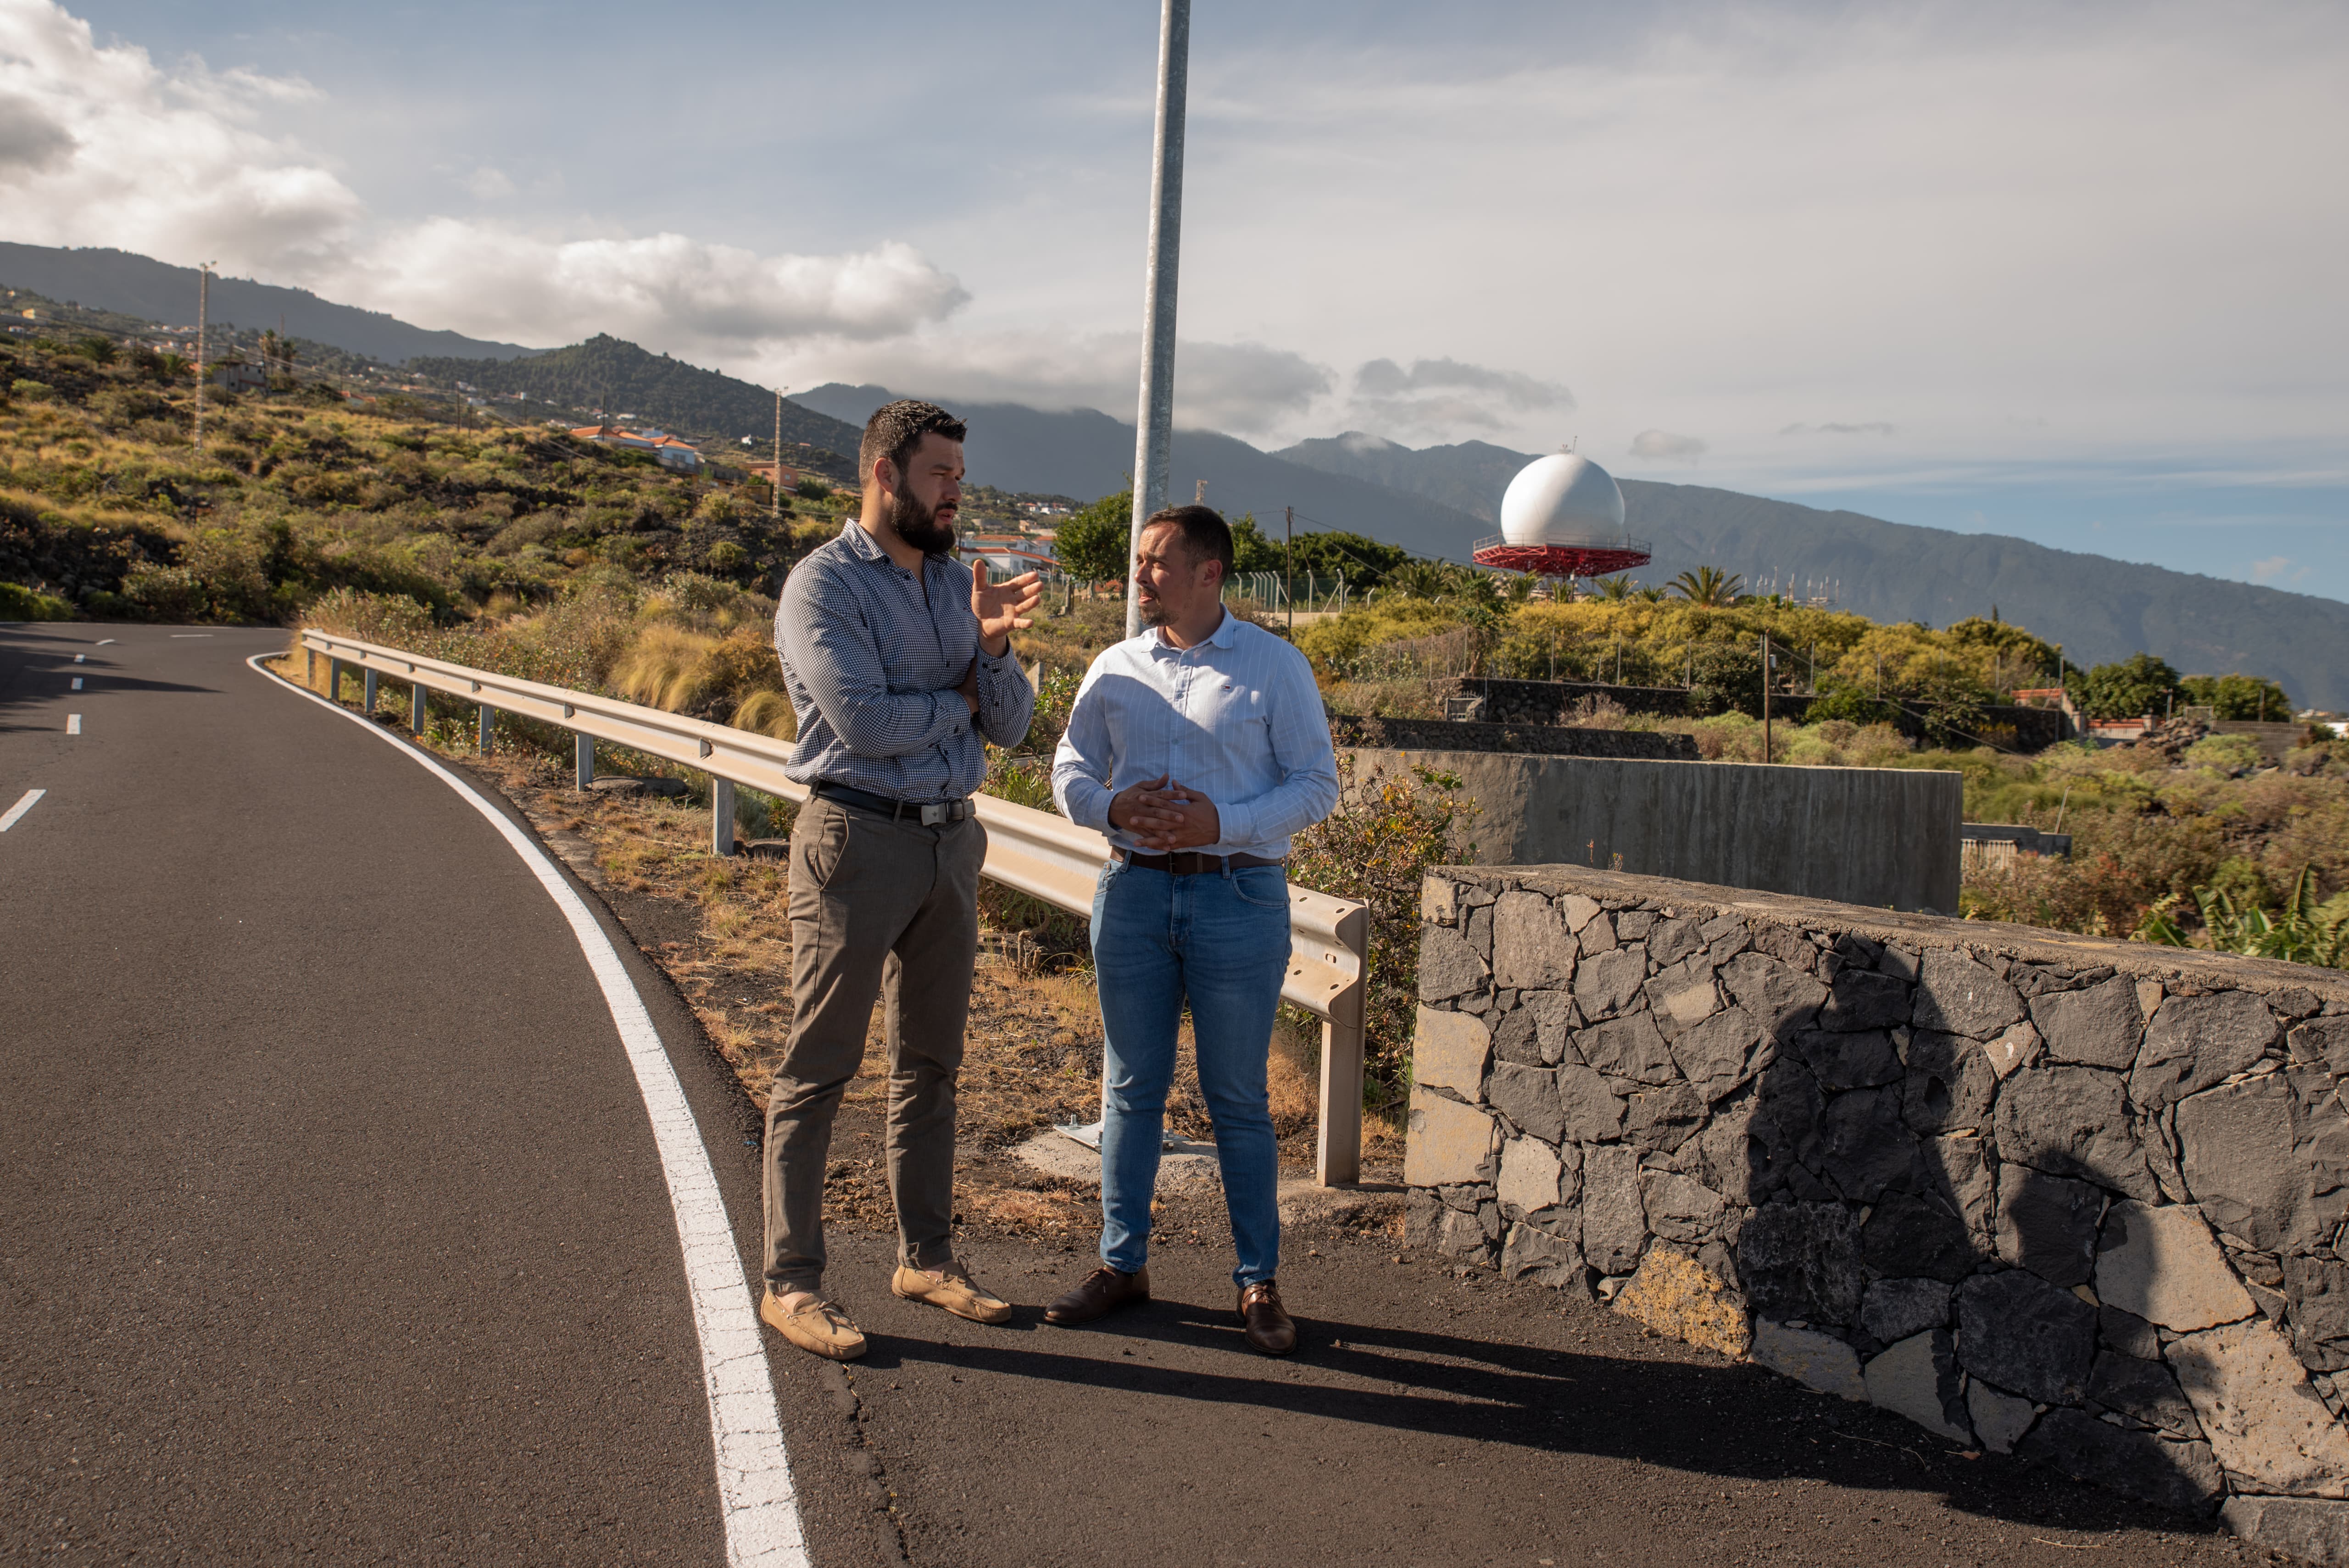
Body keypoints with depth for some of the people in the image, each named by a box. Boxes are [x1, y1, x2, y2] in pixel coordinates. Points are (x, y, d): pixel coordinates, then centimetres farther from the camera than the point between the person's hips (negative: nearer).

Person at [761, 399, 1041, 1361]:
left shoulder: (959, 584, 12)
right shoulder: (823, 586, -8)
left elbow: (1011, 726, 7)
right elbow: (866, 723, -20)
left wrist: (994, 646, -12)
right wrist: (961, 700, -4)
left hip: (950, 841, 7)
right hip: (858, 840, -7)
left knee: (932, 1062, 14)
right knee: (819, 1067, 0)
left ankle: (926, 1257, 27)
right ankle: (790, 1281, 10)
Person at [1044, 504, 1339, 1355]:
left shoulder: (1275, 666, 0)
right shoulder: (1114, 669, 10)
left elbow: (1317, 783, -3)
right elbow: (1070, 769, 12)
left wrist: (1221, 822, -17)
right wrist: (1114, 807, -10)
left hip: (1237, 895, -3)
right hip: (1133, 892, 4)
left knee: (1238, 1097, 4)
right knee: (1130, 1086, 9)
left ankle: (1259, 1281, 16)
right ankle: (1122, 1263, 23)